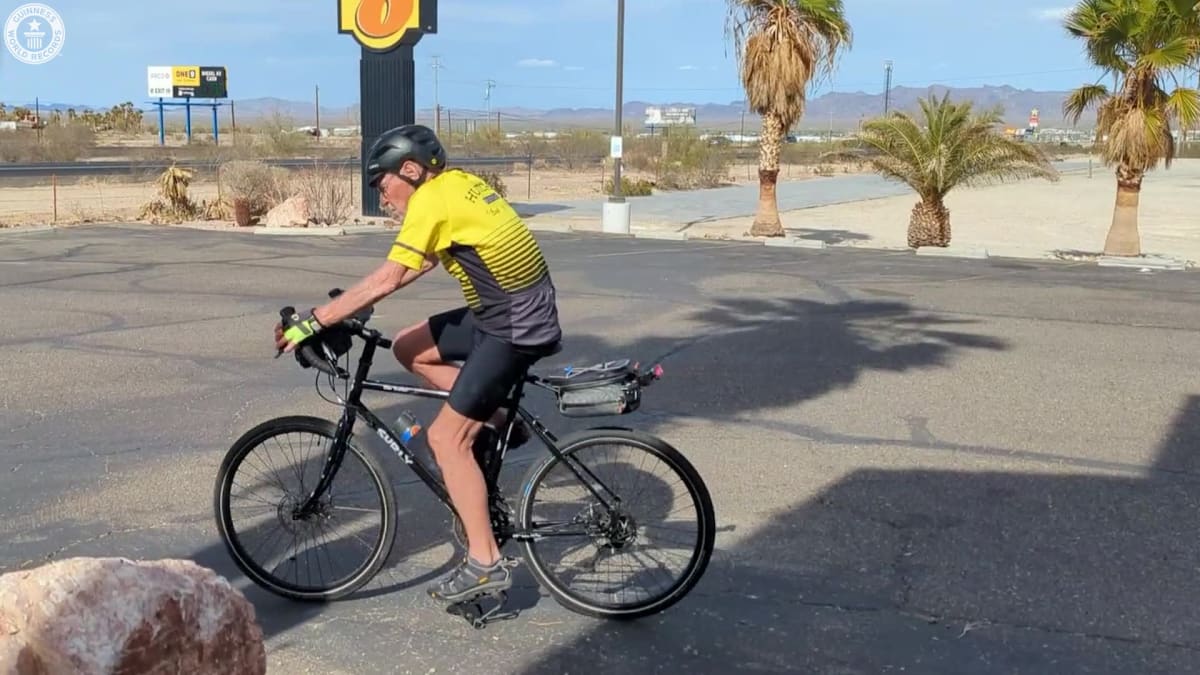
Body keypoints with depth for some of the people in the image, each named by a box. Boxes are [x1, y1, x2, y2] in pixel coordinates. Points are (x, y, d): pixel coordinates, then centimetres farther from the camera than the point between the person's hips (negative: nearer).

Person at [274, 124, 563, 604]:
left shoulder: (431, 198, -15)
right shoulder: (457, 183, 12)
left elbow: (388, 280, -22)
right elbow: (426, 261, 19)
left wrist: (313, 322, -18)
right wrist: (351, 301, 16)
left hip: (517, 329, -9)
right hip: (507, 313, 9)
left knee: (445, 437, -7)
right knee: (409, 349, 14)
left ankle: (486, 563, -3)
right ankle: (497, 421, 17)